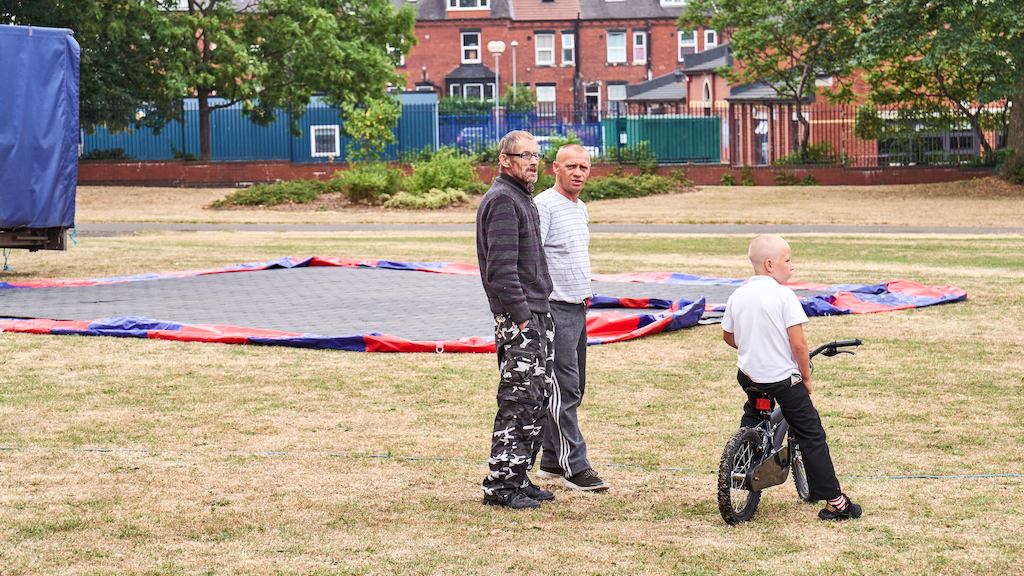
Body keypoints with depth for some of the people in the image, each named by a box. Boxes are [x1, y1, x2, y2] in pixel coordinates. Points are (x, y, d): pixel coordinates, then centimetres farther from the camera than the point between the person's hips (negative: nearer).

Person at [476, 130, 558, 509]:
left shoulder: (522, 198, 19)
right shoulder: (502, 200, -13)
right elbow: (501, 267, -20)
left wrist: (539, 312, 19)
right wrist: (521, 315, -21)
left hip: (537, 312, 10)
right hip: (518, 317, -10)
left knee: (541, 395, 12)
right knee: (519, 400, -9)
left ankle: (518, 476, 19)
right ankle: (500, 485, -5)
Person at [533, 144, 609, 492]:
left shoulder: (580, 209, 17)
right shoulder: (544, 205, -12)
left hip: (578, 307, 10)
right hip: (555, 308, -9)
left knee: (573, 388, 11)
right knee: (564, 389, -9)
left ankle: (552, 461, 17)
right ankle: (574, 466, -9)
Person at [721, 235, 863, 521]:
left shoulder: (737, 296, 1)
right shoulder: (783, 295, -16)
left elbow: (728, 336, 14)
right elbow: (798, 343, -18)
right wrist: (806, 376, -4)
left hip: (749, 376, 6)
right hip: (784, 378, -6)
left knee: (752, 416, 33)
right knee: (811, 435, 2)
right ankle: (835, 502, 2)